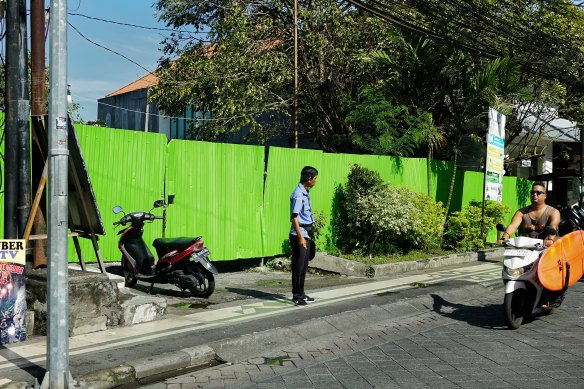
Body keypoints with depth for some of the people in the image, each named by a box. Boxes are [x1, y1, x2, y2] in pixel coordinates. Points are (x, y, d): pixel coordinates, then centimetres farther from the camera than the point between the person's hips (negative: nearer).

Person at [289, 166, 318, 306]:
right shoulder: (298, 195, -17)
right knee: (298, 266, -2)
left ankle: (301, 294, 24)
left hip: (306, 234, 10)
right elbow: (294, 218, -21)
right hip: (299, 235, -9)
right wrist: (300, 237, -23)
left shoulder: (305, 193, 12)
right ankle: (296, 296, 6)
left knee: (304, 266, 15)